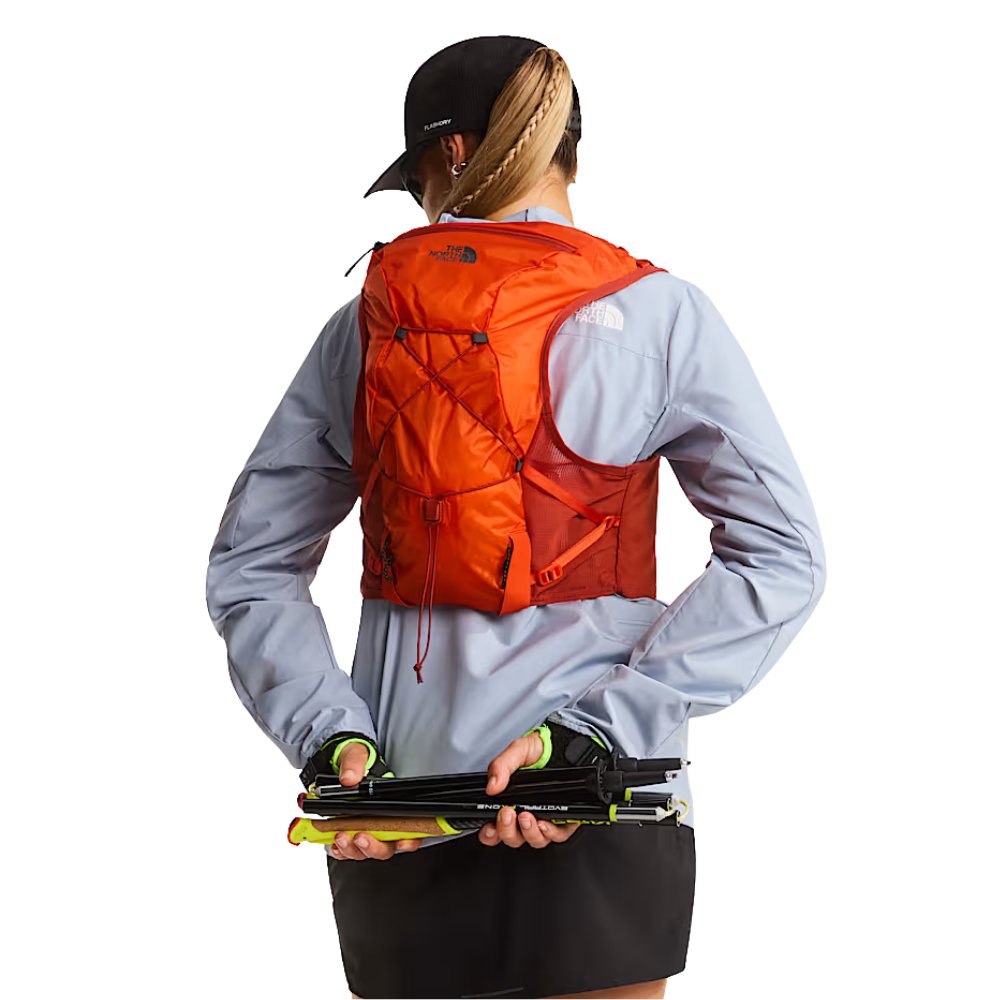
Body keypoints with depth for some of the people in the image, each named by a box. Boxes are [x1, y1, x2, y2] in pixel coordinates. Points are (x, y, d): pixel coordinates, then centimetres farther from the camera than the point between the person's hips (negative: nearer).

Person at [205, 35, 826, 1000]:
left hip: (395, 803, 3)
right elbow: (781, 555, -10)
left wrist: (331, 737, -5)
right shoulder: (658, 315, -3)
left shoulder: (368, 321, 3)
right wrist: (595, 732, -15)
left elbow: (247, 568, 4)